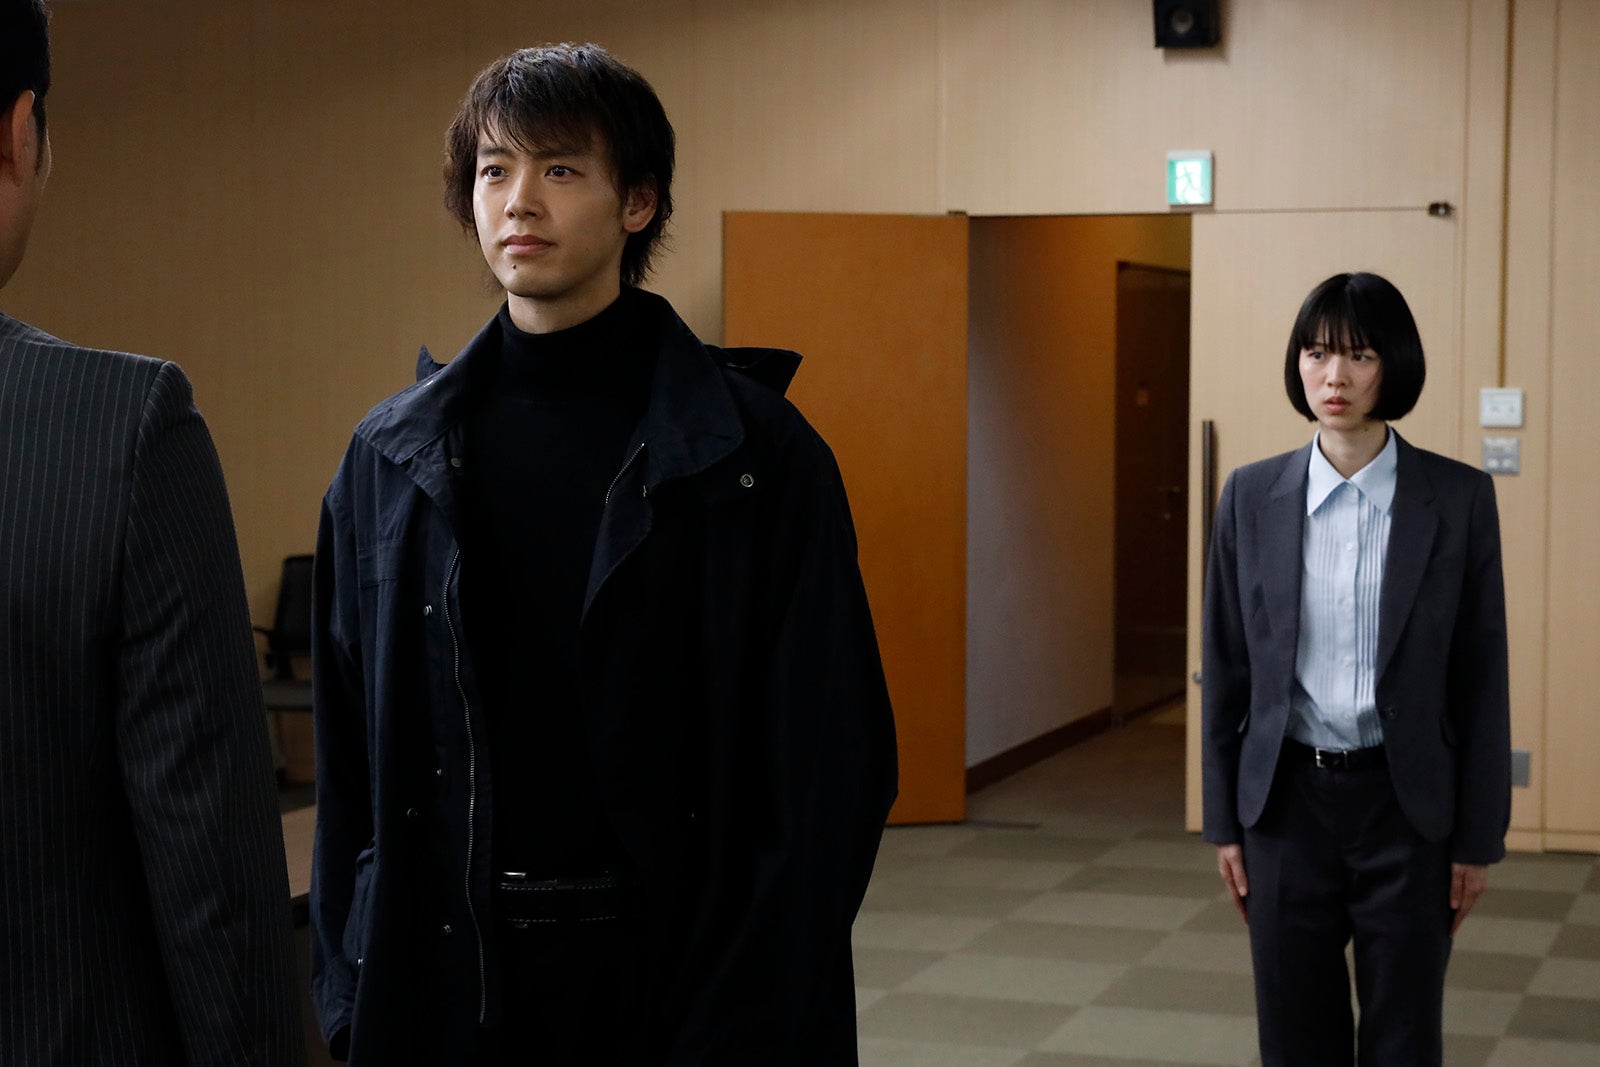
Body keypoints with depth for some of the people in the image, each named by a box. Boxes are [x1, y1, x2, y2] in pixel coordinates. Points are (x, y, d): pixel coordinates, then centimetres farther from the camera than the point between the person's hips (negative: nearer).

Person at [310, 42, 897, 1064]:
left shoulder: (755, 452, -7)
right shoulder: (390, 459, 4)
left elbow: (832, 770, -8)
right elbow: (347, 755, 7)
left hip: (676, 970, -3)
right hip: (447, 980, 3)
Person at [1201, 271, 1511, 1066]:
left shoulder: (1458, 498, -5)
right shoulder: (1253, 496, 1)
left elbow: (1481, 674, -2)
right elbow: (1225, 665, 5)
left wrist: (1479, 836, -2)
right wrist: (1223, 821, 5)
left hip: (1405, 802, -1)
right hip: (1287, 799, 2)